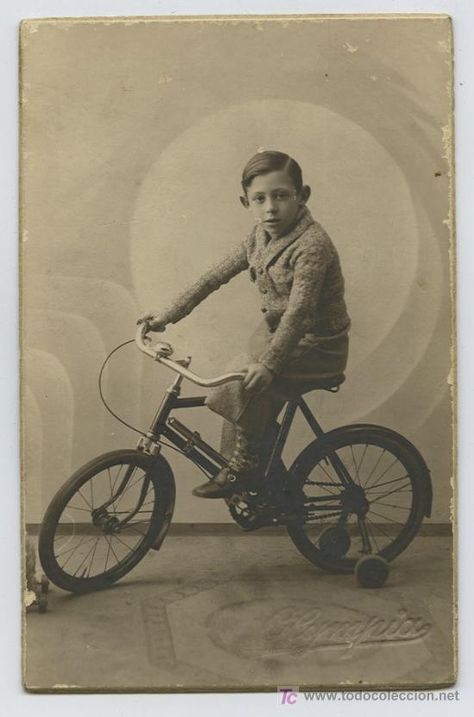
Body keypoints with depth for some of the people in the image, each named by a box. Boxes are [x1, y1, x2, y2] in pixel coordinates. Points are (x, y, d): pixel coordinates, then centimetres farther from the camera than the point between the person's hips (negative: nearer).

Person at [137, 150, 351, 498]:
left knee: (244, 377, -24)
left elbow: (299, 310, -33)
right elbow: (216, 275, 4)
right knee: (258, 400, 8)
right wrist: (169, 314, 1)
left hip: (316, 347, -8)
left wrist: (268, 363, -42)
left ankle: (242, 463, -6)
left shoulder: (312, 244, -23)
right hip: (276, 331, 8)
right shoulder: (261, 236, 1)